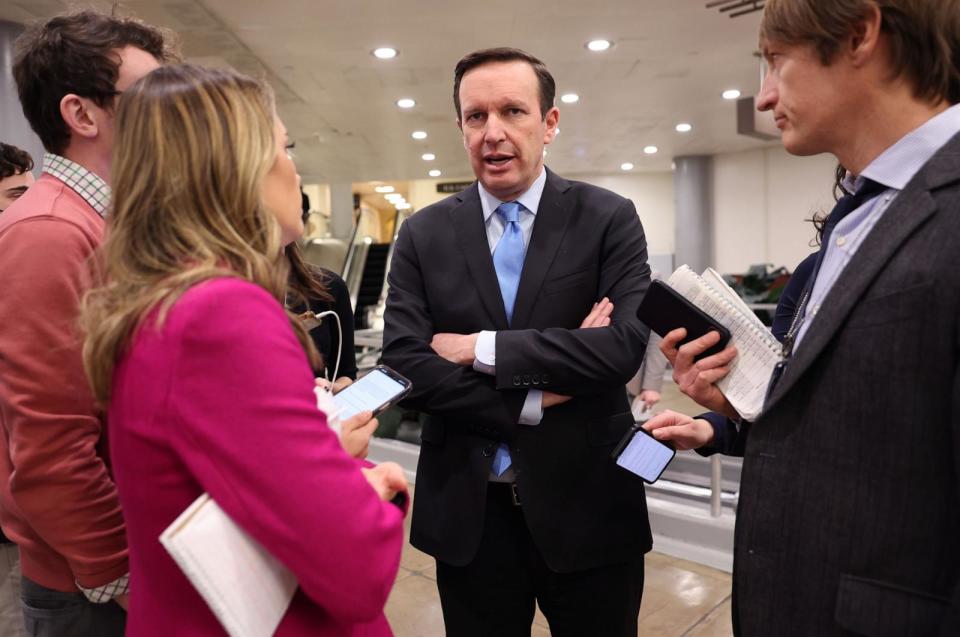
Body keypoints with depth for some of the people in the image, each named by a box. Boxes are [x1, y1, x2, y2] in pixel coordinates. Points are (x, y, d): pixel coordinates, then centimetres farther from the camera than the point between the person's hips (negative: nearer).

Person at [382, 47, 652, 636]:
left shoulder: (608, 218, -4)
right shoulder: (424, 234, 0)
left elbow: (626, 345, -17)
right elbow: (404, 364, -9)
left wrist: (481, 348, -16)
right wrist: (533, 400, -15)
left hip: (587, 507, -1)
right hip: (469, 514, 2)